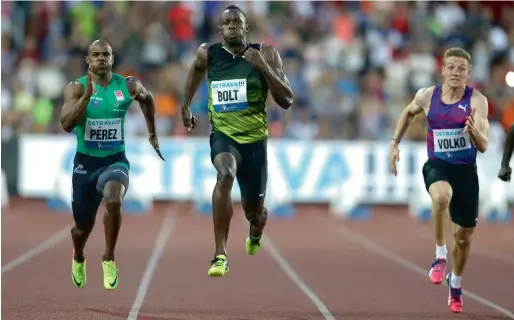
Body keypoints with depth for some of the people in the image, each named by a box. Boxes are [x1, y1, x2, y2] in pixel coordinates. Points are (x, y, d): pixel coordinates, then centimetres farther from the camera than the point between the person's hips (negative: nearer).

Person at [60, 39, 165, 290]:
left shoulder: (128, 86, -3)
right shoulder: (77, 88, -9)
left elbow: (147, 99, 21)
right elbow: (67, 124, -23)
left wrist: (152, 134, 23)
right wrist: (88, 94, -30)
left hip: (115, 160, 0)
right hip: (85, 162, 0)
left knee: (113, 201, -33)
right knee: (83, 225, 12)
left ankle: (109, 259, -12)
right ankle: (78, 259, 49)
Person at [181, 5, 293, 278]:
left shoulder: (265, 54, -9)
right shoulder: (208, 54, -2)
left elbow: (286, 101, -12)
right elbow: (197, 68, 24)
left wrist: (264, 68, -24)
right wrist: (186, 105, 23)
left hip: (254, 139, 1)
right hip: (223, 134, 0)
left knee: (254, 209, 12)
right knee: (225, 175, -35)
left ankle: (255, 235, 55)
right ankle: (220, 255, -33)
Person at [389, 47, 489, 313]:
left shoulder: (477, 100, -11)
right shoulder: (427, 96, -4)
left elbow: (483, 146, -19)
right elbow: (409, 113, 20)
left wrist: (474, 131, -40)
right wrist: (395, 143, 13)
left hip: (466, 171, 0)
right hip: (437, 167, 0)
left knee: (464, 236, 12)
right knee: (442, 197, -38)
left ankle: (455, 283, 39)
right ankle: (440, 256, -23)